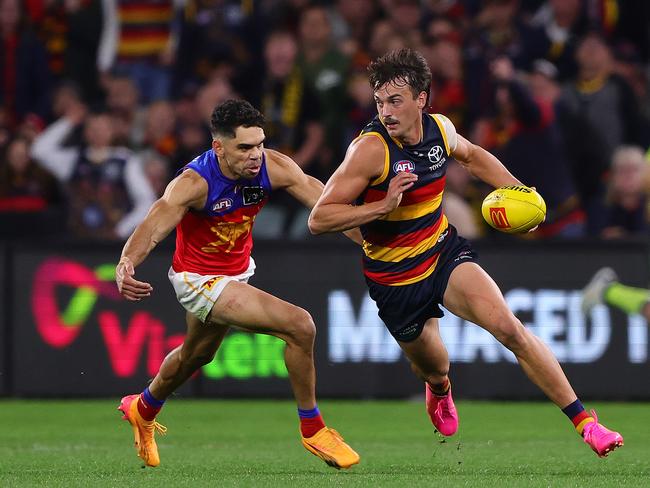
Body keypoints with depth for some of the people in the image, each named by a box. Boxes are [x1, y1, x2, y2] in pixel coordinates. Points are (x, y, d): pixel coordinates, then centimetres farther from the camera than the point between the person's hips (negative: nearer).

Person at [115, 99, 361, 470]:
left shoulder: (274, 168, -20)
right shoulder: (194, 183, -33)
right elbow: (152, 229, -44)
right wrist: (127, 265, -64)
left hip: (238, 270, 7)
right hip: (199, 279, -7)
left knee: (197, 355, 32)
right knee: (300, 326, -20)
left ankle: (142, 410, 61)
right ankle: (313, 431, -1)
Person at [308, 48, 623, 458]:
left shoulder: (440, 129, -6)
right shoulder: (371, 148, -23)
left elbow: (472, 156, 20)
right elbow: (319, 219, -24)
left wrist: (517, 190, 7)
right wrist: (383, 206, -35)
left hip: (445, 251, 3)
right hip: (395, 278, -3)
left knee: (508, 327, -19)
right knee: (434, 368, 14)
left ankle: (585, 422, -16)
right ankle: (440, 394, 56)